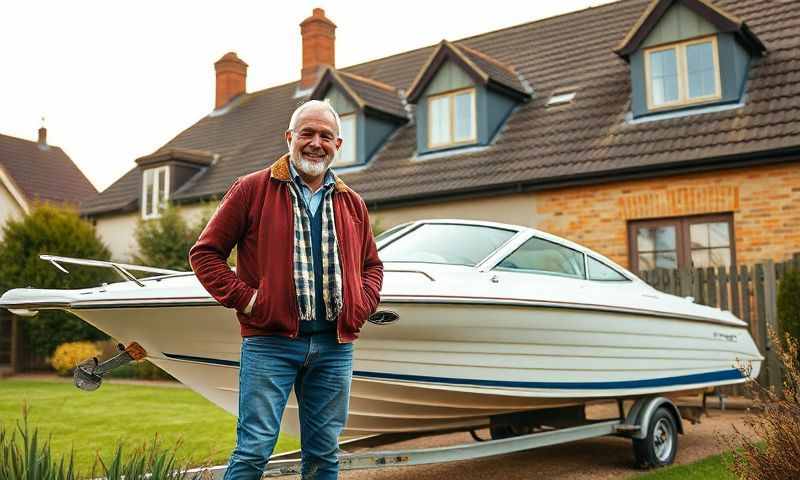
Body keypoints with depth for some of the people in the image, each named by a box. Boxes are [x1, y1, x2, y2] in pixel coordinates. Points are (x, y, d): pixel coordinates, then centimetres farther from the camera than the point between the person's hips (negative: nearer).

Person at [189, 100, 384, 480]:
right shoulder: (252, 189, 1)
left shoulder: (352, 203, 15)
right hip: (270, 342, -4)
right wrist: (243, 298, -8)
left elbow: (372, 265, 26)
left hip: (335, 346, 4)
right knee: (254, 450, -3)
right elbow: (205, 252, 2)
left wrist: (363, 305, 8)